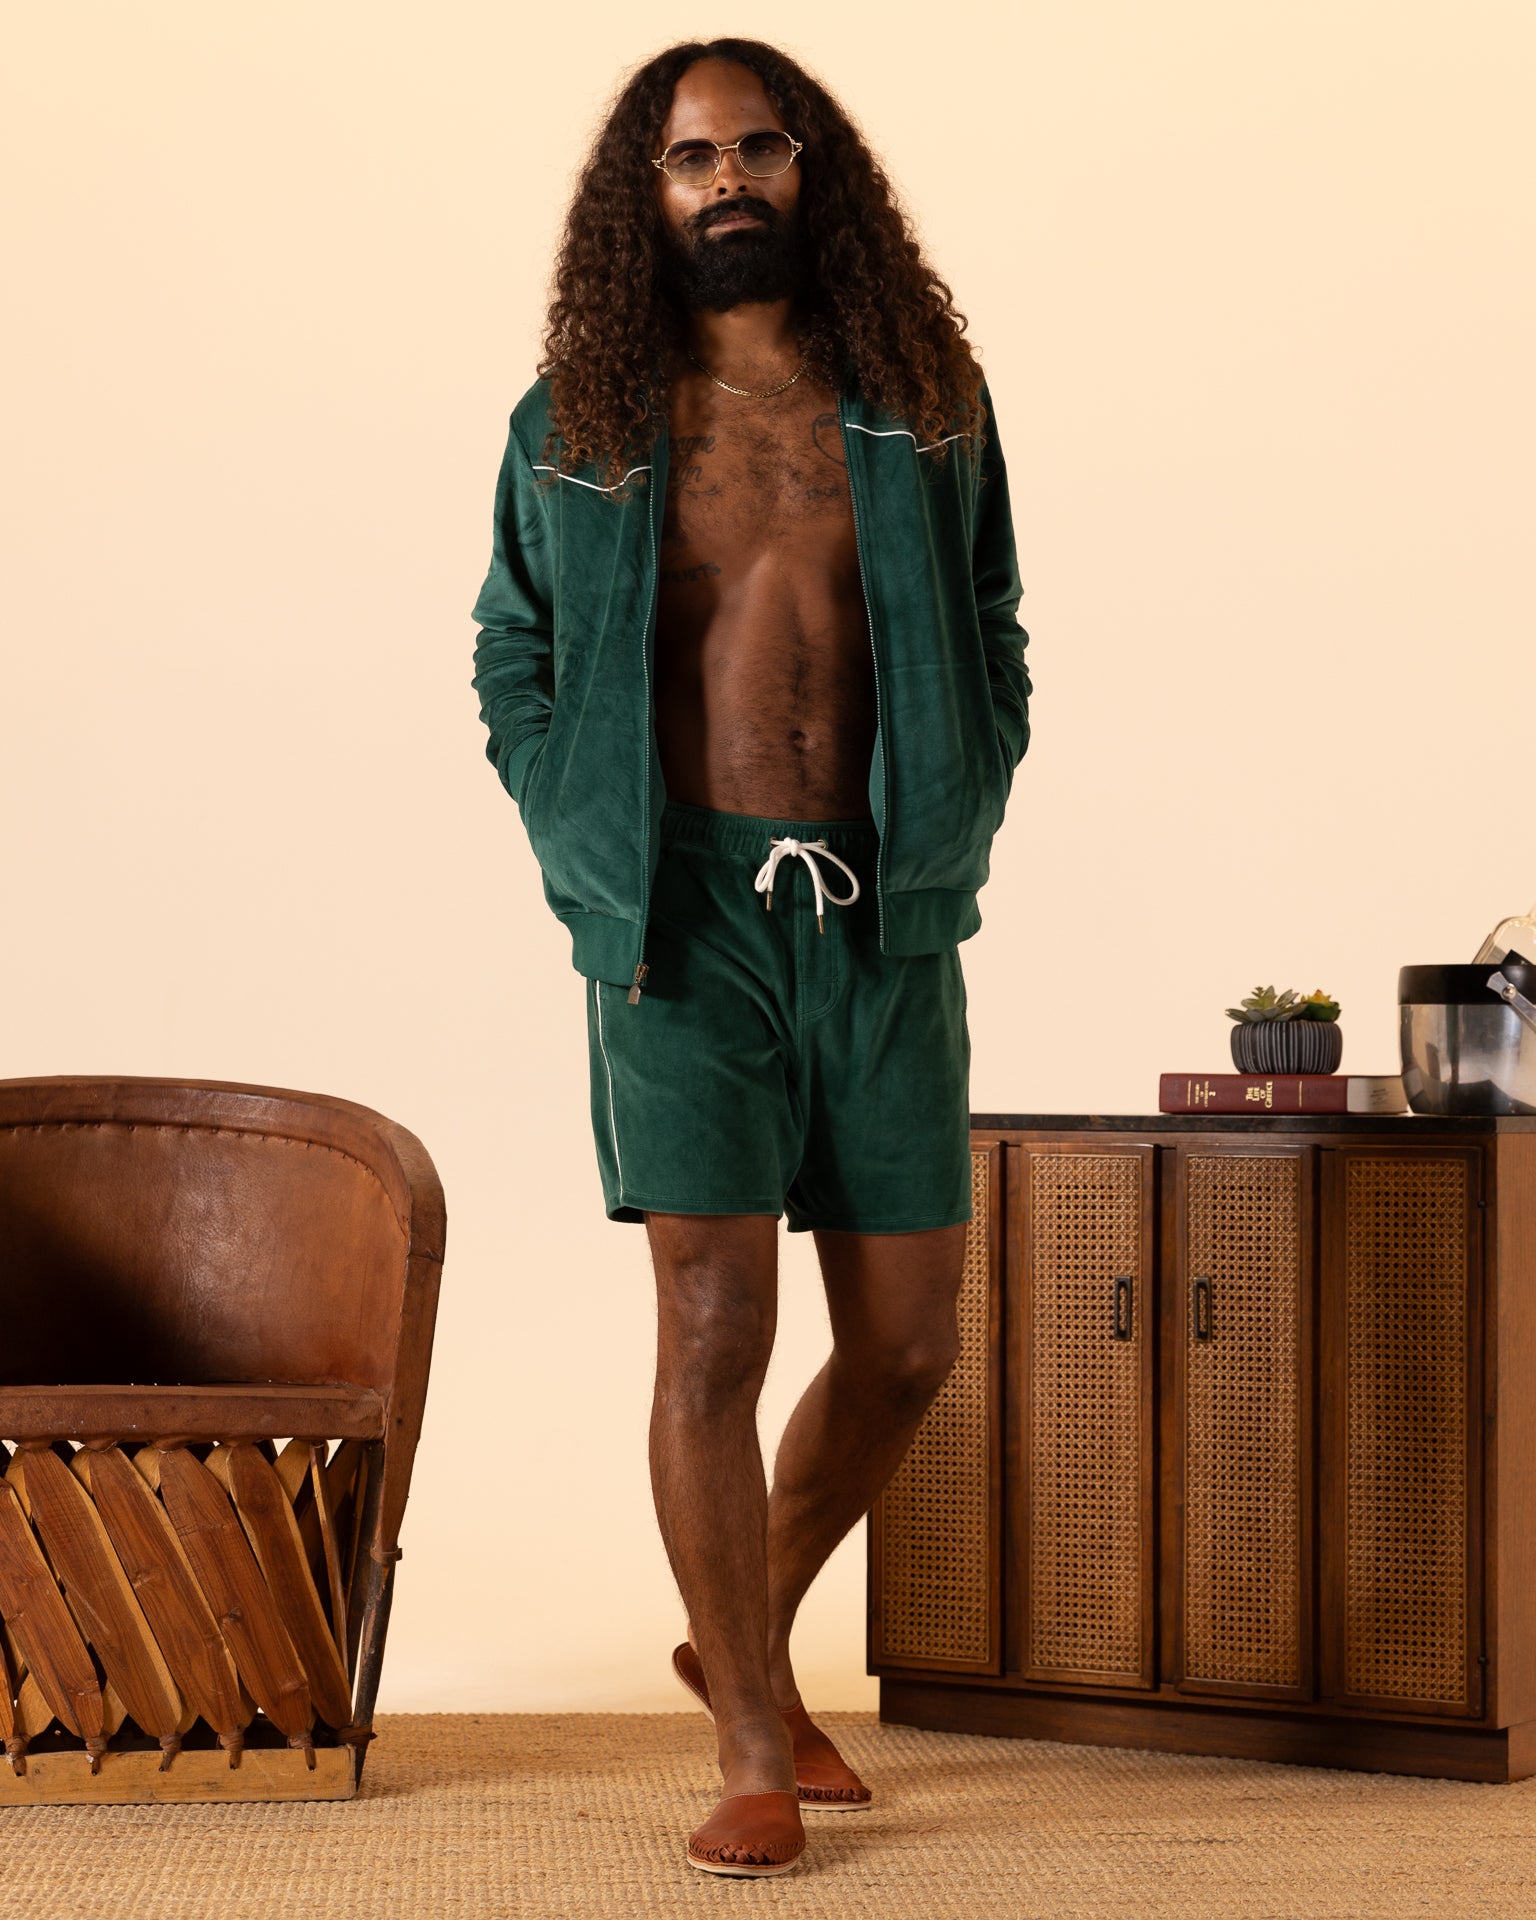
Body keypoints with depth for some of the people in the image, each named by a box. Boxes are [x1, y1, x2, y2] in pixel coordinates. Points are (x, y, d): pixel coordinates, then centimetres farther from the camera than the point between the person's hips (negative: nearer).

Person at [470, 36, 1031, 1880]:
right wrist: (590, 871, 1)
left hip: (885, 930, 2)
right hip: (682, 925, -2)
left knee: (907, 1343, 5)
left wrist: (948, 855, 1)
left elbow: (994, 655, 13)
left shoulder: (925, 405, 8)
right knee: (717, 1330, -7)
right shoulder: (575, 423, 5)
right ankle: (755, 1746, 6)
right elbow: (512, 660, 12)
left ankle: (746, 1632, 30)